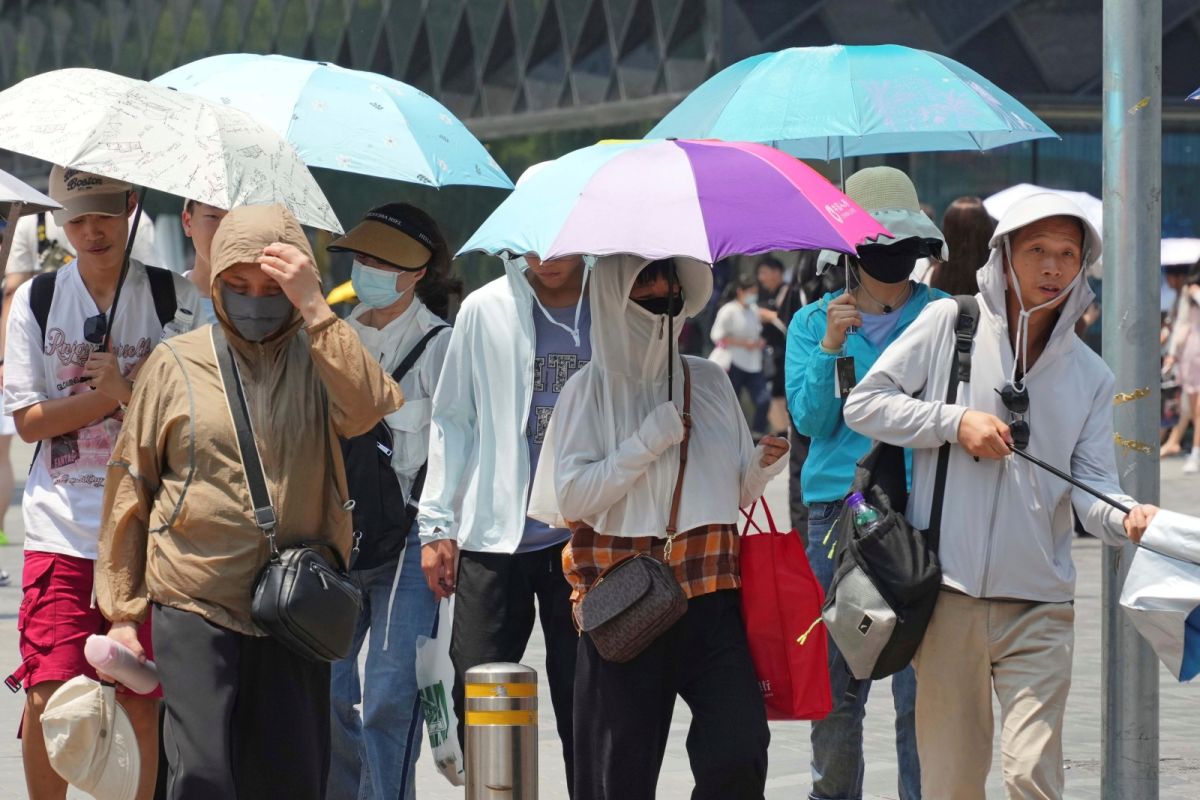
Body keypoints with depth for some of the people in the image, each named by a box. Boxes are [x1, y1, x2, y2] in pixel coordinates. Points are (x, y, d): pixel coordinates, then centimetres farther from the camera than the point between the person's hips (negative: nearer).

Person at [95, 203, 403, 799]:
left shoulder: (318, 362, 6)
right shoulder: (176, 363, 4)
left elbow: (369, 408, -18)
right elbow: (129, 488, 8)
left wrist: (313, 306, -19)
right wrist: (122, 610, 5)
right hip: (194, 607, -1)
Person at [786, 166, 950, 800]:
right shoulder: (813, 322, 11)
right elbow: (810, 420, 1)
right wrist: (831, 346, -10)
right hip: (838, 510, 1)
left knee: (920, 685, -6)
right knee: (836, 683, 4)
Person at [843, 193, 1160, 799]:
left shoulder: (1092, 377, 9)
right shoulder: (948, 325, 3)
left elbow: (1091, 487, 2)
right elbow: (863, 404, 2)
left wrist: (1125, 518, -21)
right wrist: (956, 422, -9)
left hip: (1039, 604, 1)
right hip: (947, 590, -1)